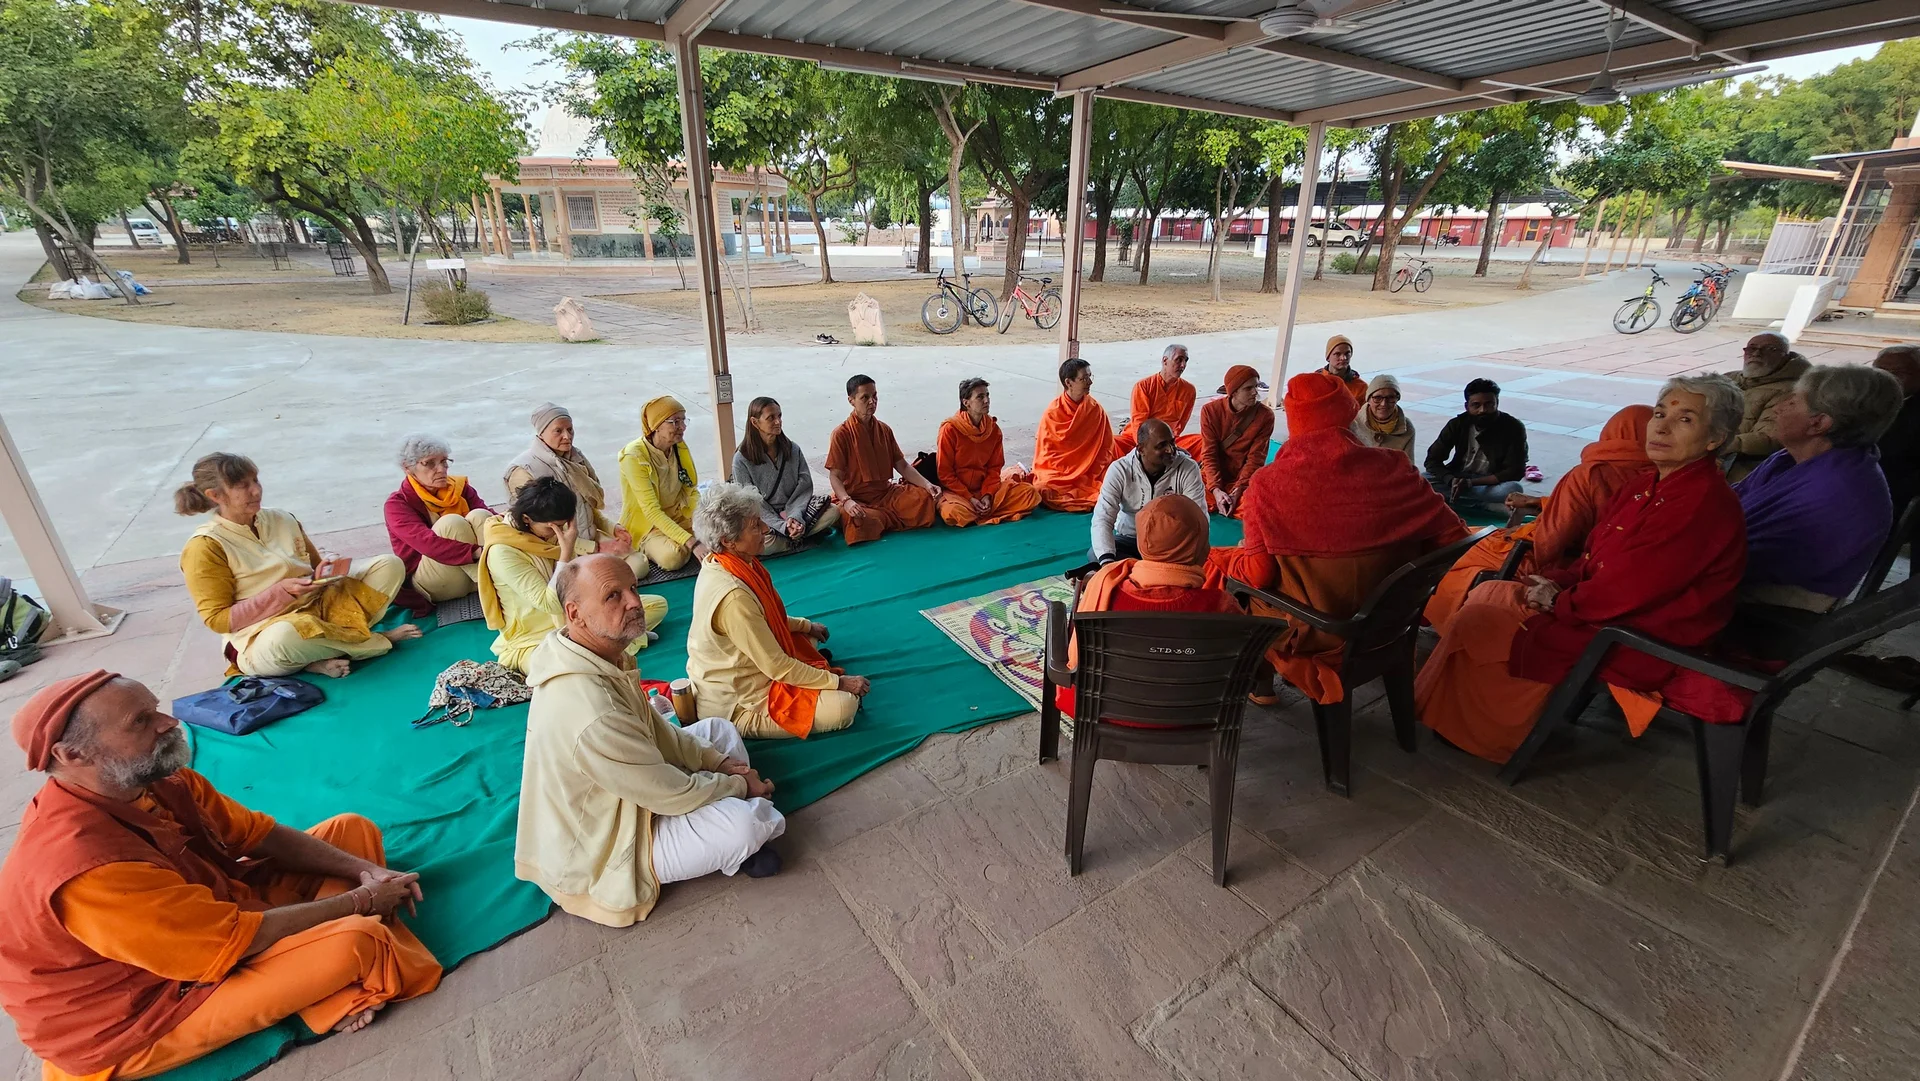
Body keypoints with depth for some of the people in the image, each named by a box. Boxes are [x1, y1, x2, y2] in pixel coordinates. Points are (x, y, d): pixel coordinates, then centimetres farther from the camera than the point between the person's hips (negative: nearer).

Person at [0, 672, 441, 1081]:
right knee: (358, 940, -30)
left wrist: (363, 870, -13)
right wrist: (359, 902, -17)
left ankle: (337, 985, -8)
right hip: (146, 1012, -9)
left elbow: (259, 833, 0)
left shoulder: (153, 778, -9)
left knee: (354, 830, 6)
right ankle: (339, 998, 4)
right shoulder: (88, 867, -35)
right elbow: (237, 940, -29)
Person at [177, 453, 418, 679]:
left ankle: (335, 638, -18)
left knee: (390, 565, -9)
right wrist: (281, 592, -19)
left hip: (317, 607, 5)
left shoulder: (283, 520, 8)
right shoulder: (204, 547, -7)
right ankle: (372, 640, -15)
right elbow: (217, 619, -9)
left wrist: (327, 573, -5)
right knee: (283, 636, -44)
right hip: (262, 639, -5)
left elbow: (316, 566, 19)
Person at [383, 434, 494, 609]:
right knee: (452, 523, -28)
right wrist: (478, 552, -40)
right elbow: (428, 543, -25)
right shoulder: (397, 504, -6)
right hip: (432, 585, -3)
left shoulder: (459, 487, 7)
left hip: (475, 572, 3)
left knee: (479, 516, -24)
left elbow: (489, 515, -11)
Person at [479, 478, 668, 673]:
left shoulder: (551, 531, -1)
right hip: (534, 641, -8)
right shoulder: (502, 553, -22)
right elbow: (550, 604, -24)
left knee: (657, 604, -2)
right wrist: (566, 551, -29)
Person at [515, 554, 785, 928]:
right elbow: (673, 794, -27)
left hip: (613, 800, 10)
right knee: (743, 823, -26)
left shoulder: (601, 655, -10)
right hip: (598, 854, -9)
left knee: (719, 729, 11)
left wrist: (717, 760, -3)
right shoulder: (592, 713, -39)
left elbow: (653, 727, 5)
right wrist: (740, 785, -10)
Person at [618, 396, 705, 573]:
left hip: (682, 517, 6)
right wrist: (691, 542, -37)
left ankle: (678, 545, 8)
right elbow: (652, 511, -27)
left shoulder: (680, 447, -2)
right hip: (647, 525, -6)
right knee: (674, 556, -34)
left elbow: (692, 491, 2)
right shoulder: (634, 456, -22)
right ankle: (648, 550, -1)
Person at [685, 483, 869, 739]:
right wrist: (839, 682, -18)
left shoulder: (719, 564, -6)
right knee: (844, 705, -19)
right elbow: (778, 667, -26)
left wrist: (806, 625, 17)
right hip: (734, 706, -10)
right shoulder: (733, 596, -34)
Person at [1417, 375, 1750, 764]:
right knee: (1486, 594, 9)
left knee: (1473, 625, -12)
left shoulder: (1702, 503, -24)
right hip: (1602, 608, 10)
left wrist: (1558, 602, -11)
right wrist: (1556, 583, -5)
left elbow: (1627, 590, -25)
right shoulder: (1651, 484, 7)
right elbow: (1597, 553, 12)